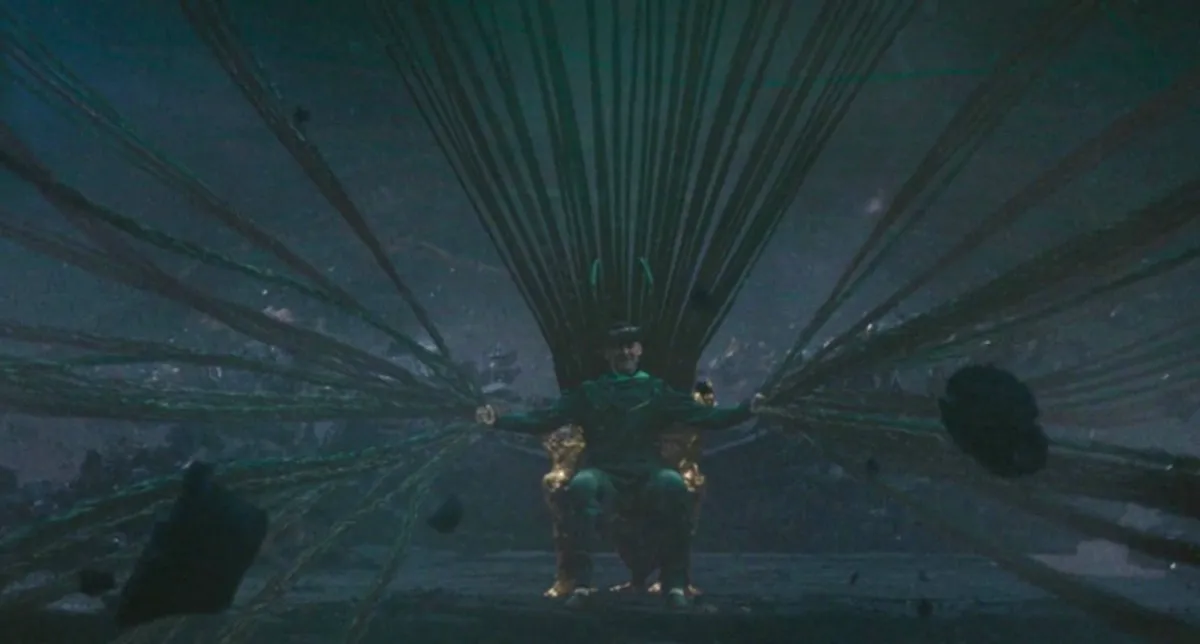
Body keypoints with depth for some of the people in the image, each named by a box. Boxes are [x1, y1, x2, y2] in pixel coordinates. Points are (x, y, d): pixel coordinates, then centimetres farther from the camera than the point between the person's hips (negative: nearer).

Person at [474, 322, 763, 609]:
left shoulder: (656, 391, 17)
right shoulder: (589, 392, 17)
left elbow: (702, 415, 9)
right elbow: (544, 419, 11)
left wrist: (746, 410, -6)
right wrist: (499, 421, -1)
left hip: (646, 470, 0)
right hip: (604, 471, 0)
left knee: (673, 484, -34)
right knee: (582, 485, -35)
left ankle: (675, 582, -27)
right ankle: (581, 582, -35)